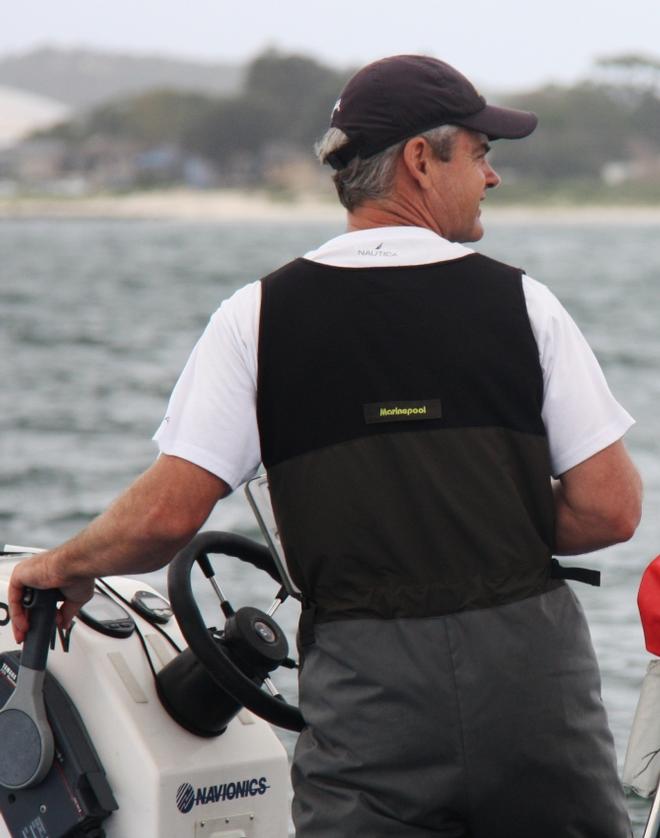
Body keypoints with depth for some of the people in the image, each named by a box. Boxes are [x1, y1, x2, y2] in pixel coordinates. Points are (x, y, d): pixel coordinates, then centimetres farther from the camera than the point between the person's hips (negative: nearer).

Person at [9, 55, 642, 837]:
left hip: (365, 679, 0)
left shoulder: (261, 316, 1)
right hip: (530, 656, 0)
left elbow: (167, 513, -3)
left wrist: (62, 566, 15)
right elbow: (608, 509, -2)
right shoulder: (520, 302, 1)